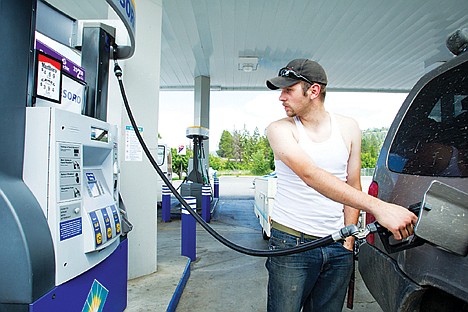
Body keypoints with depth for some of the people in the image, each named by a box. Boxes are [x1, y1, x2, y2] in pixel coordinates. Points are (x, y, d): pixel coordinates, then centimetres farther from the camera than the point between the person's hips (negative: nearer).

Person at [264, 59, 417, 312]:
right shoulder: (279, 129, -8)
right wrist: (377, 207, -32)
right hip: (291, 242, -3)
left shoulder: (348, 128, 4)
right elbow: (310, 175, -24)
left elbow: (352, 186, 9)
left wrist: (348, 240, 4)